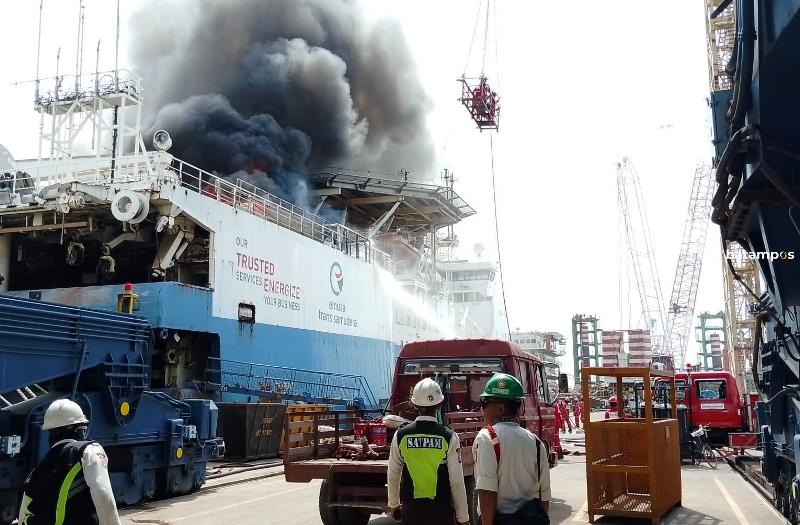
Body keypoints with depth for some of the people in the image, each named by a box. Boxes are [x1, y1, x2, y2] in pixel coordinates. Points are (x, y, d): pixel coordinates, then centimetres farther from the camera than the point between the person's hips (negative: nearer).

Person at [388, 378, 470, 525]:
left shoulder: (400, 435, -5)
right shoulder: (449, 437, -12)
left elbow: (393, 475, 4)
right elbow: (457, 481, -11)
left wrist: (393, 504, 20)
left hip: (410, 508, 2)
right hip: (440, 508, -2)